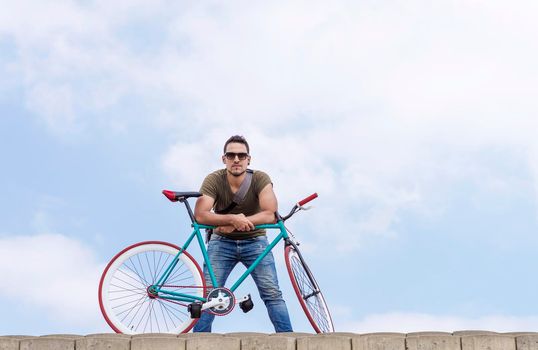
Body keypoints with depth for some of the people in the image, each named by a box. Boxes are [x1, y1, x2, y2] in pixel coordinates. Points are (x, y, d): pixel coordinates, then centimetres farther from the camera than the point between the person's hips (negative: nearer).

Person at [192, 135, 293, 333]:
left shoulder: (260, 179, -15)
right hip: (222, 242, 1)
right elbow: (200, 215, -26)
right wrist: (233, 218, -38)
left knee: (272, 293, -12)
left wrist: (234, 225, -29)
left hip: (254, 241, 0)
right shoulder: (214, 180, -15)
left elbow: (270, 215, -26)